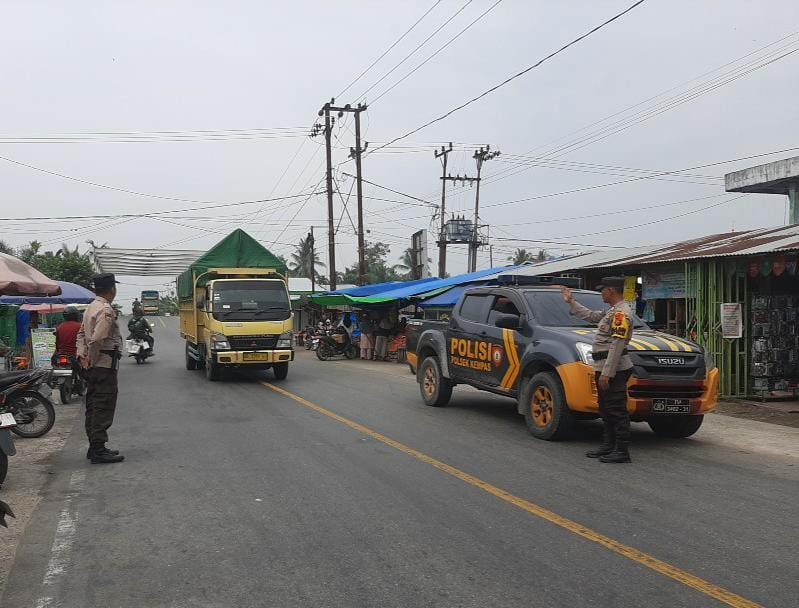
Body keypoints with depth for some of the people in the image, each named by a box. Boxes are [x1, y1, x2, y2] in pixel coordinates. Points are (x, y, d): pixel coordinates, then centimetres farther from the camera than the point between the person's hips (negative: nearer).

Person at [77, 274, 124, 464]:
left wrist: (82, 356, 10)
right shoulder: (106, 310, -17)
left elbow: (82, 333, 17)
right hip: (105, 365, -10)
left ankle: (94, 447, 22)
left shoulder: (91, 307, 14)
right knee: (103, 408, -6)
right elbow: (97, 339, -25)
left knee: (94, 407, 14)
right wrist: (92, 360, -13)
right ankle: (98, 451, -4)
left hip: (94, 366, 10)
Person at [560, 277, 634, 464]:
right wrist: (571, 301, 35)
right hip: (605, 370, 11)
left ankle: (622, 451, -4)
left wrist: (607, 373, -23)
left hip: (614, 370, -11)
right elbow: (590, 316, 31)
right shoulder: (612, 312, 18)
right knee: (606, 410, 15)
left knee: (617, 411, -7)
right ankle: (609, 445, 23)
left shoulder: (621, 313, -15)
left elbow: (617, 345, -21)